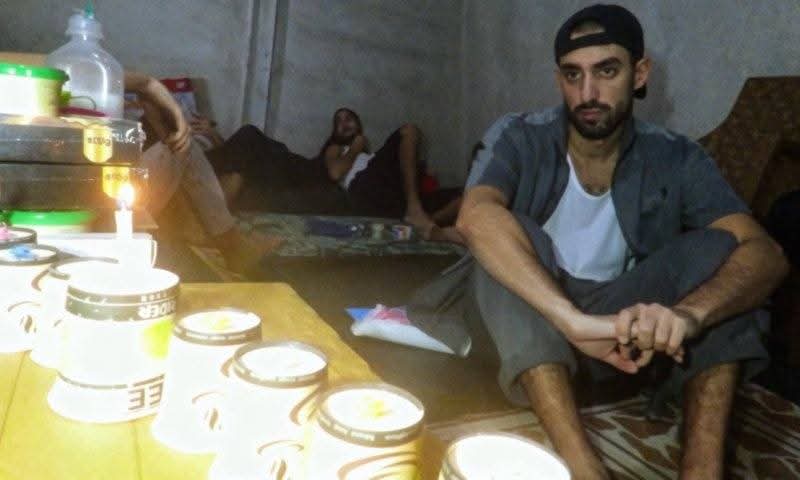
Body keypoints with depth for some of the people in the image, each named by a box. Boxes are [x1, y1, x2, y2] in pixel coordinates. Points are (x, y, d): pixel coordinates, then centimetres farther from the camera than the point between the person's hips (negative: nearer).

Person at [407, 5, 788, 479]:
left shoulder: (676, 159, -8)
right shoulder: (521, 140, -13)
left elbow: (765, 252, -21)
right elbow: (475, 217, -35)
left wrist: (688, 313, -43)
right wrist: (571, 319, -48)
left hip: (619, 322, 2)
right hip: (521, 320, -1)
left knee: (717, 248, -20)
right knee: (510, 232, -31)